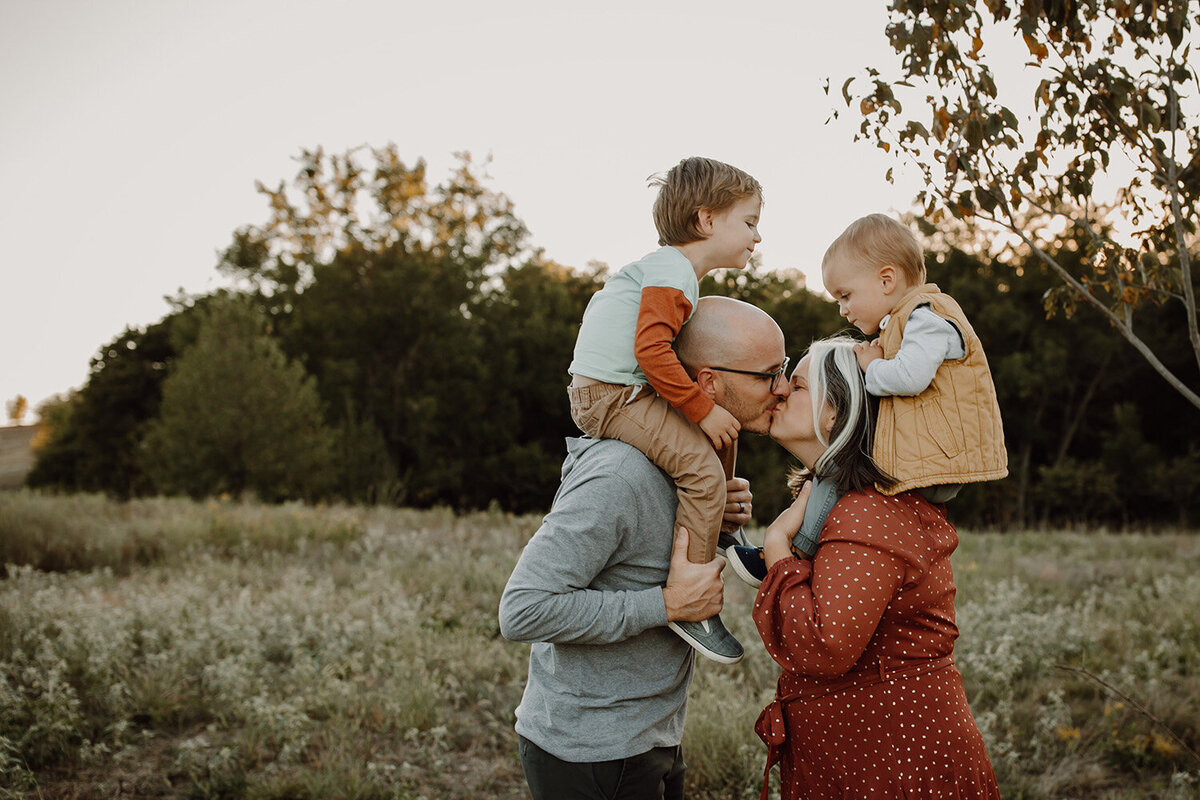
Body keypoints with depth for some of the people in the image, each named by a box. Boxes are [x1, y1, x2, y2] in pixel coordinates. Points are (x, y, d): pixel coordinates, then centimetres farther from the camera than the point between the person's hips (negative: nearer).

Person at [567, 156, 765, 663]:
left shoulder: (669, 268, 20)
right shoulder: (672, 270, -14)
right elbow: (651, 350, -25)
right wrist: (702, 409, -20)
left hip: (627, 389, 11)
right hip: (607, 393, -11)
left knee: (724, 426, 19)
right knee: (702, 466, -22)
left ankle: (721, 537, 27)